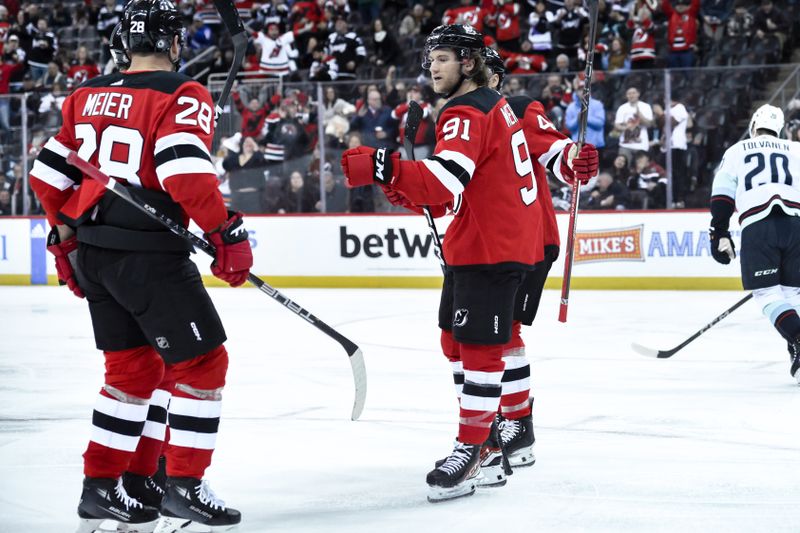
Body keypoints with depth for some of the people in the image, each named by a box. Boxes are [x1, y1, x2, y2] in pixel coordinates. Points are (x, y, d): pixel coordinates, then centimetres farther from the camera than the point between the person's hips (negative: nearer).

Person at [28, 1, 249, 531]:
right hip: (150, 257, -7)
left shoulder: (87, 96, 11)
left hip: (92, 254, 7)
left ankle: (102, 488, 20)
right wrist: (228, 235, -14)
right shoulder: (182, 96, -10)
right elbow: (187, 174, -24)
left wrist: (68, 238, 26)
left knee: (134, 368, 19)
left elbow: (49, 175, 15)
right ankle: (183, 488, 3)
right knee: (202, 363, 4)